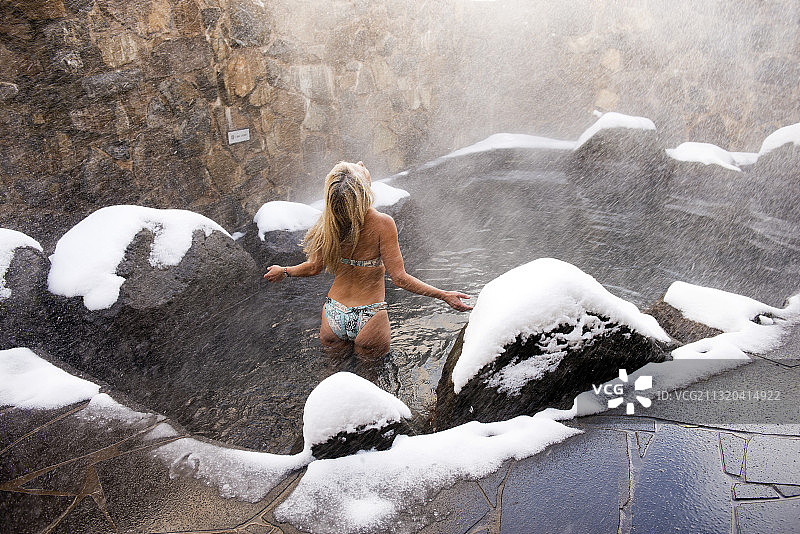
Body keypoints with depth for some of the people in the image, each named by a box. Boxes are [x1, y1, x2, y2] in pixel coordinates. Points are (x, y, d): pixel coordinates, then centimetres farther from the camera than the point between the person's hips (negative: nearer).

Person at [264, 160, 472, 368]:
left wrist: (283, 271, 17)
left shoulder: (329, 220, -12)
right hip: (368, 318, -3)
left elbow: (314, 268, -1)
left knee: (333, 348, 36)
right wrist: (444, 295, -15)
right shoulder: (382, 224, -22)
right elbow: (399, 278, -20)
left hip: (335, 317, 3)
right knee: (371, 354, 30)